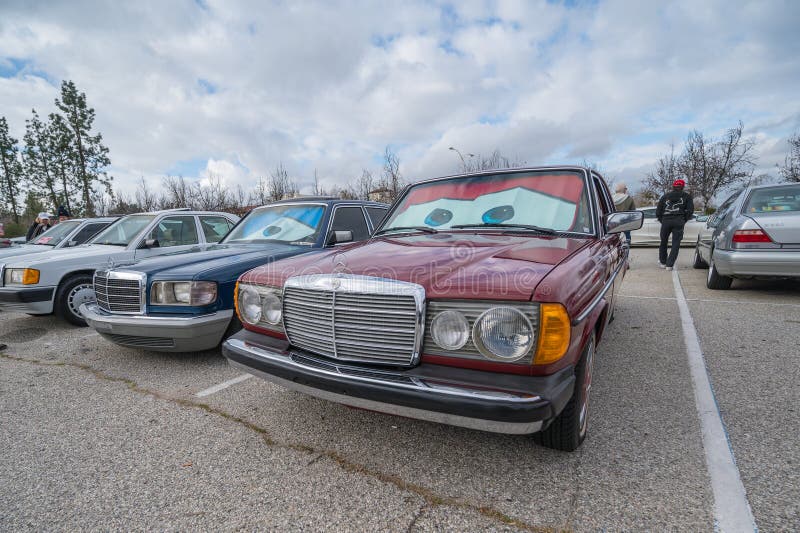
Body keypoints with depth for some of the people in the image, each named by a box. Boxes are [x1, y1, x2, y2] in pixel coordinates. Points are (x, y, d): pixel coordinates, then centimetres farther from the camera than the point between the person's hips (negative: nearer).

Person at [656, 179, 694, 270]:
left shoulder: (665, 196, 17)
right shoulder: (687, 196, 12)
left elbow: (658, 212, 12)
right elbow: (690, 210, 3)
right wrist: (684, 220, 14)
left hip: (665, 221, 2)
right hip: (679, 221, -2)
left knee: (663, 242, 17)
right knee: (676, 243, 2)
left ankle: (662, 262, 26)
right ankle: (669, 264, -4)